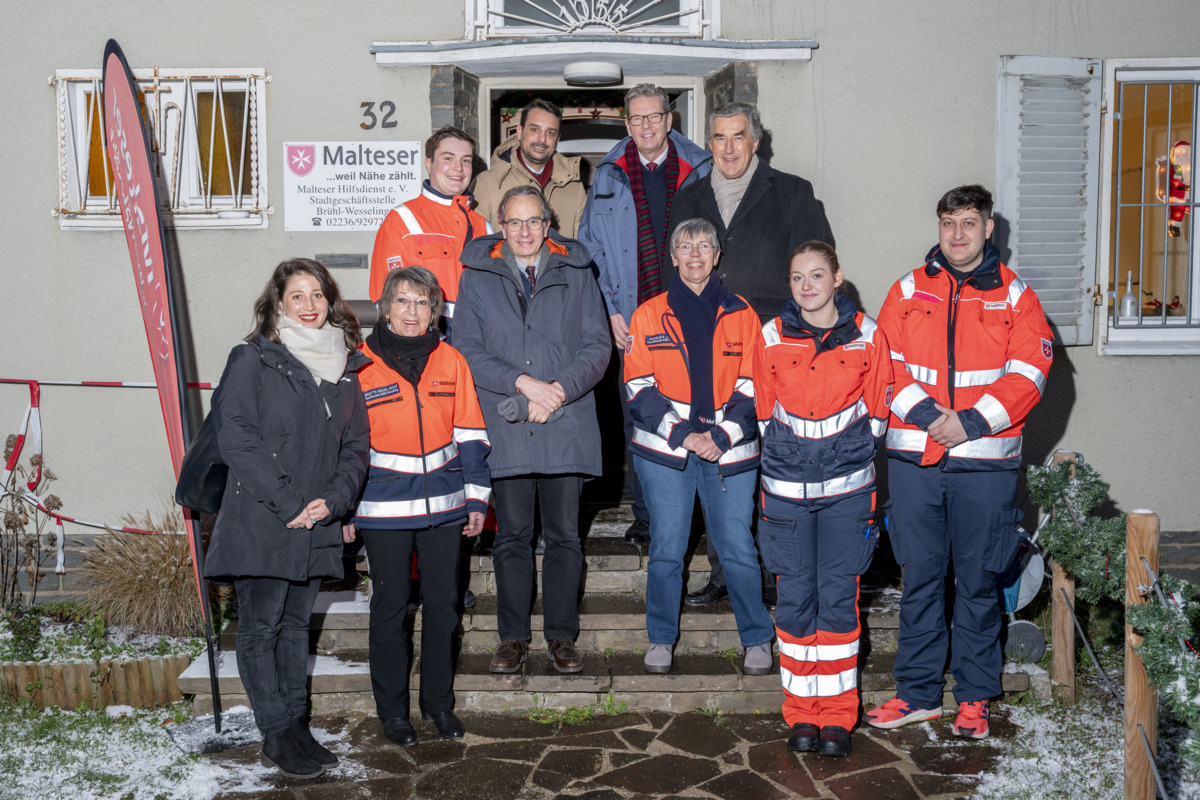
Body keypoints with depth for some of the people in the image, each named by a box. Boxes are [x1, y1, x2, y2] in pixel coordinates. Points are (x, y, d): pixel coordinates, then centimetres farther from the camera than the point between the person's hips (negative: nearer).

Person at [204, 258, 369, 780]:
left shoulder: (344, 367, 11)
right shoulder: (252, 361, -4)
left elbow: (355, 444, 10)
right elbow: (236, 440, -11)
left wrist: (333, 500, -7)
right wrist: (288, 503, -15)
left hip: (317, 524, 5)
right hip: (261, 522, -5)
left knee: (296, 624, 14)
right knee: (262, 627, 1)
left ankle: (297, 726, 22)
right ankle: (277, 736, 9)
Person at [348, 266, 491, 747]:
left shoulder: (450, 362, 4)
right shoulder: (361, 364, -3)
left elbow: (469, 434, 8)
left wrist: (477, 498, 6)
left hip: (443, 507, 2)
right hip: (384, 509, -2)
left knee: (443, 604, 10)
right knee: (390, 607, 7)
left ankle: (439, 702, 26)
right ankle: (392, 709, 23)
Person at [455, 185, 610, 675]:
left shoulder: (576, 273, 7)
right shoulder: (477, 277, 6)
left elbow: (597, 346, 2)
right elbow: (468, 350, -1)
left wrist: (559, 389, -13)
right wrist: (523, 383, -14)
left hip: (566, 426, 0)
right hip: (505, 428, 0)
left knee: (564, 535, 8)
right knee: (512, 535, 9)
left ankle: (561, 635, 21)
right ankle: (513, 635, 21)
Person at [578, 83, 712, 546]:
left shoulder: (698, 172, 7)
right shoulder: (608, 177, 10)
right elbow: (591, 248, 10)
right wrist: (609, 310, -1)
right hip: (631, 321, 1)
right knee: (636, 420, 4)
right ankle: (644, 516, 14)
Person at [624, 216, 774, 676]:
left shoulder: (740, 315, 7)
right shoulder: (649, 316, 6)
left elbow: (752, 388, 4)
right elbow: (639, 388, 0)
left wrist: (721, 435, -10)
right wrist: (682, 435, -10)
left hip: (729, 449, 0)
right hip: (665, 449, 0)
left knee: (738, 549, 1)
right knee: (666, 550, 3)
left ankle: (757, 639, 17)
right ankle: (661, 639, 20)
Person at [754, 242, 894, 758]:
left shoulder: (866, 336, -1)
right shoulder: (771, 337, 2)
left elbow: (877, 411, 8)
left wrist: (848, 456, 7)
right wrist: (789, 458, 11)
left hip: (846, 488, -1)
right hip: (786, 487, 1)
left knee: (838, 598, 1)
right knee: (795, 598, 3)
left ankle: (837, 716, 13)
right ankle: (801, 713, 16)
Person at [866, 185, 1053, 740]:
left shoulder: (1014, 295, 6)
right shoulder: (909, 292, 10)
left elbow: (1028, 373, -2)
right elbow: (886, 364, 3)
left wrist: (972, 422, -14)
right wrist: (925, 413, -12)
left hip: (985, 463, -1)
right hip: (914, 459, 1)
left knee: (978, 581, 7)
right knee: (920, 578, 7)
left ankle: (974, 698, 20)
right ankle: (918, 692, 19)